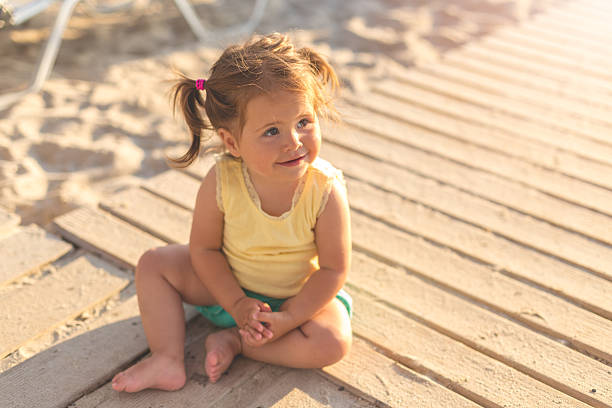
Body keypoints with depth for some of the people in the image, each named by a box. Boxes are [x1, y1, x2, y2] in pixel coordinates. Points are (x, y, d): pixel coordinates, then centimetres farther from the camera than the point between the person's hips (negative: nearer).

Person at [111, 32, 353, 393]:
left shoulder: (325, 190, -31)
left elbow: (334, 268, -21)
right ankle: (168, 361, -10)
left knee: (334, 343, -25)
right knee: (154, 263, -6)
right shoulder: (221, 182, -27)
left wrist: (288, 318, -24)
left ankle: (234, 341, -13)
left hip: (300, 294, -2)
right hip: (229, 286, 2)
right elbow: (203, 247, -12)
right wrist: (236, 303, -19)